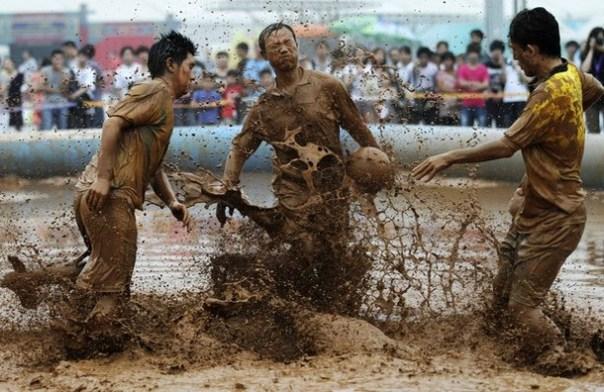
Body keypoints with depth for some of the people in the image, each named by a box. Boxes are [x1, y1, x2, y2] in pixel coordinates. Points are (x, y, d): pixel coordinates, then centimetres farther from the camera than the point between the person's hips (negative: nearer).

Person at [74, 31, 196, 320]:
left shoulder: (165, 104, 26)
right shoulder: (155, 91, -4)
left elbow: (153, 166, 26)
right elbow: (113, 123, -17)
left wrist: (172, 203, 12)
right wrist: (103, 176, -23)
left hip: (114, 195, 10)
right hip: (109, 193, -10)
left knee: (106, 274, 15)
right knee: (111, 284, -10)